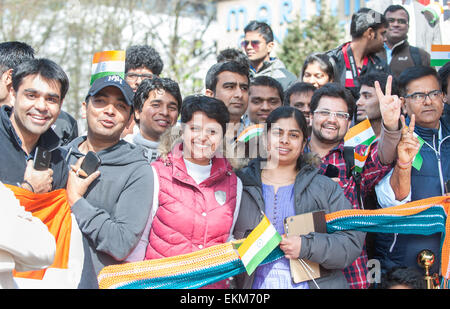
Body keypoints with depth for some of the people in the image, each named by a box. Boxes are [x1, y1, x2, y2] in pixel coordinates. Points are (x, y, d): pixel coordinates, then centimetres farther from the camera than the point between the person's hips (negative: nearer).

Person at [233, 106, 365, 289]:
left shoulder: (326, 188, 9)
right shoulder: (240, 183, 9)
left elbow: (353, 242, 0)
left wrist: (306, 246, -13)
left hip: (314, 282, 2)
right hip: (255, 284, -1)